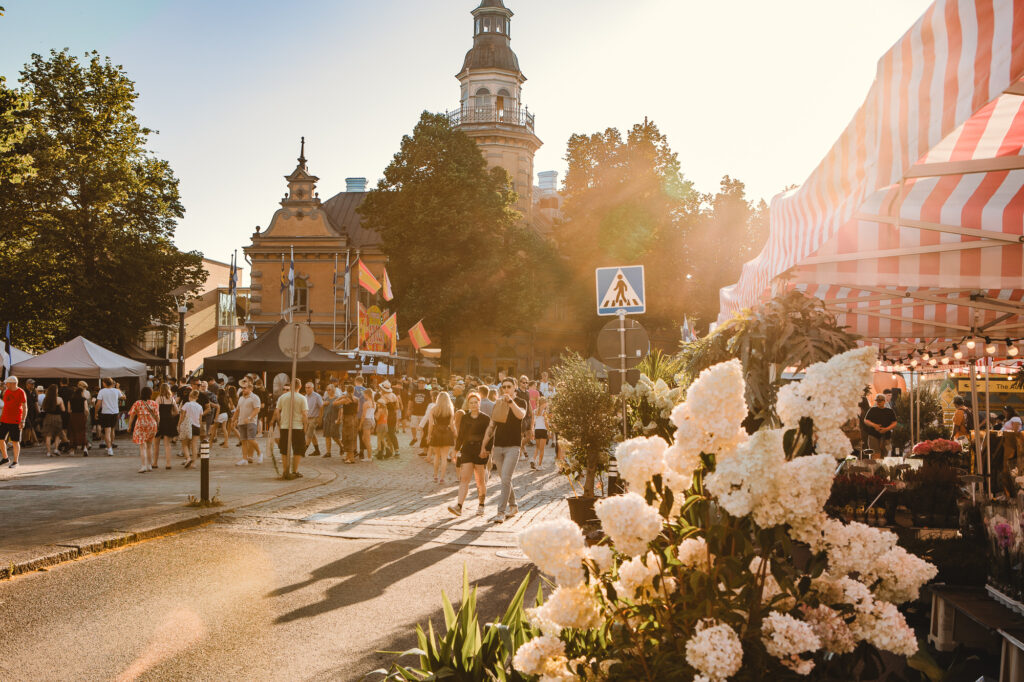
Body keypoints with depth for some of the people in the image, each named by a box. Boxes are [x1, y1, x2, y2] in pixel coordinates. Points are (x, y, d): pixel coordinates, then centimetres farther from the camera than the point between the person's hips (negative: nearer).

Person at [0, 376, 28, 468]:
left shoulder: (21, 392, -9)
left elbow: (25, 408, -9)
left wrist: (23, 421, -15)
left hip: (15, 421, -6)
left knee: (15, 441, -2)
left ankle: (15, 461, 8)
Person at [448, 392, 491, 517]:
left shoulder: (485, 419, 1)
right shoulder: (464, 418, 11)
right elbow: (460, 436, 15)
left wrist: (485, 450, -14)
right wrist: (456, 450, 11)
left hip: (480, 452, -2)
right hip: (467, 450, 2)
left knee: (480, 481, 6)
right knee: (464, 478, -9)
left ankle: (481, 505, 23)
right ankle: (459, 507, -18)